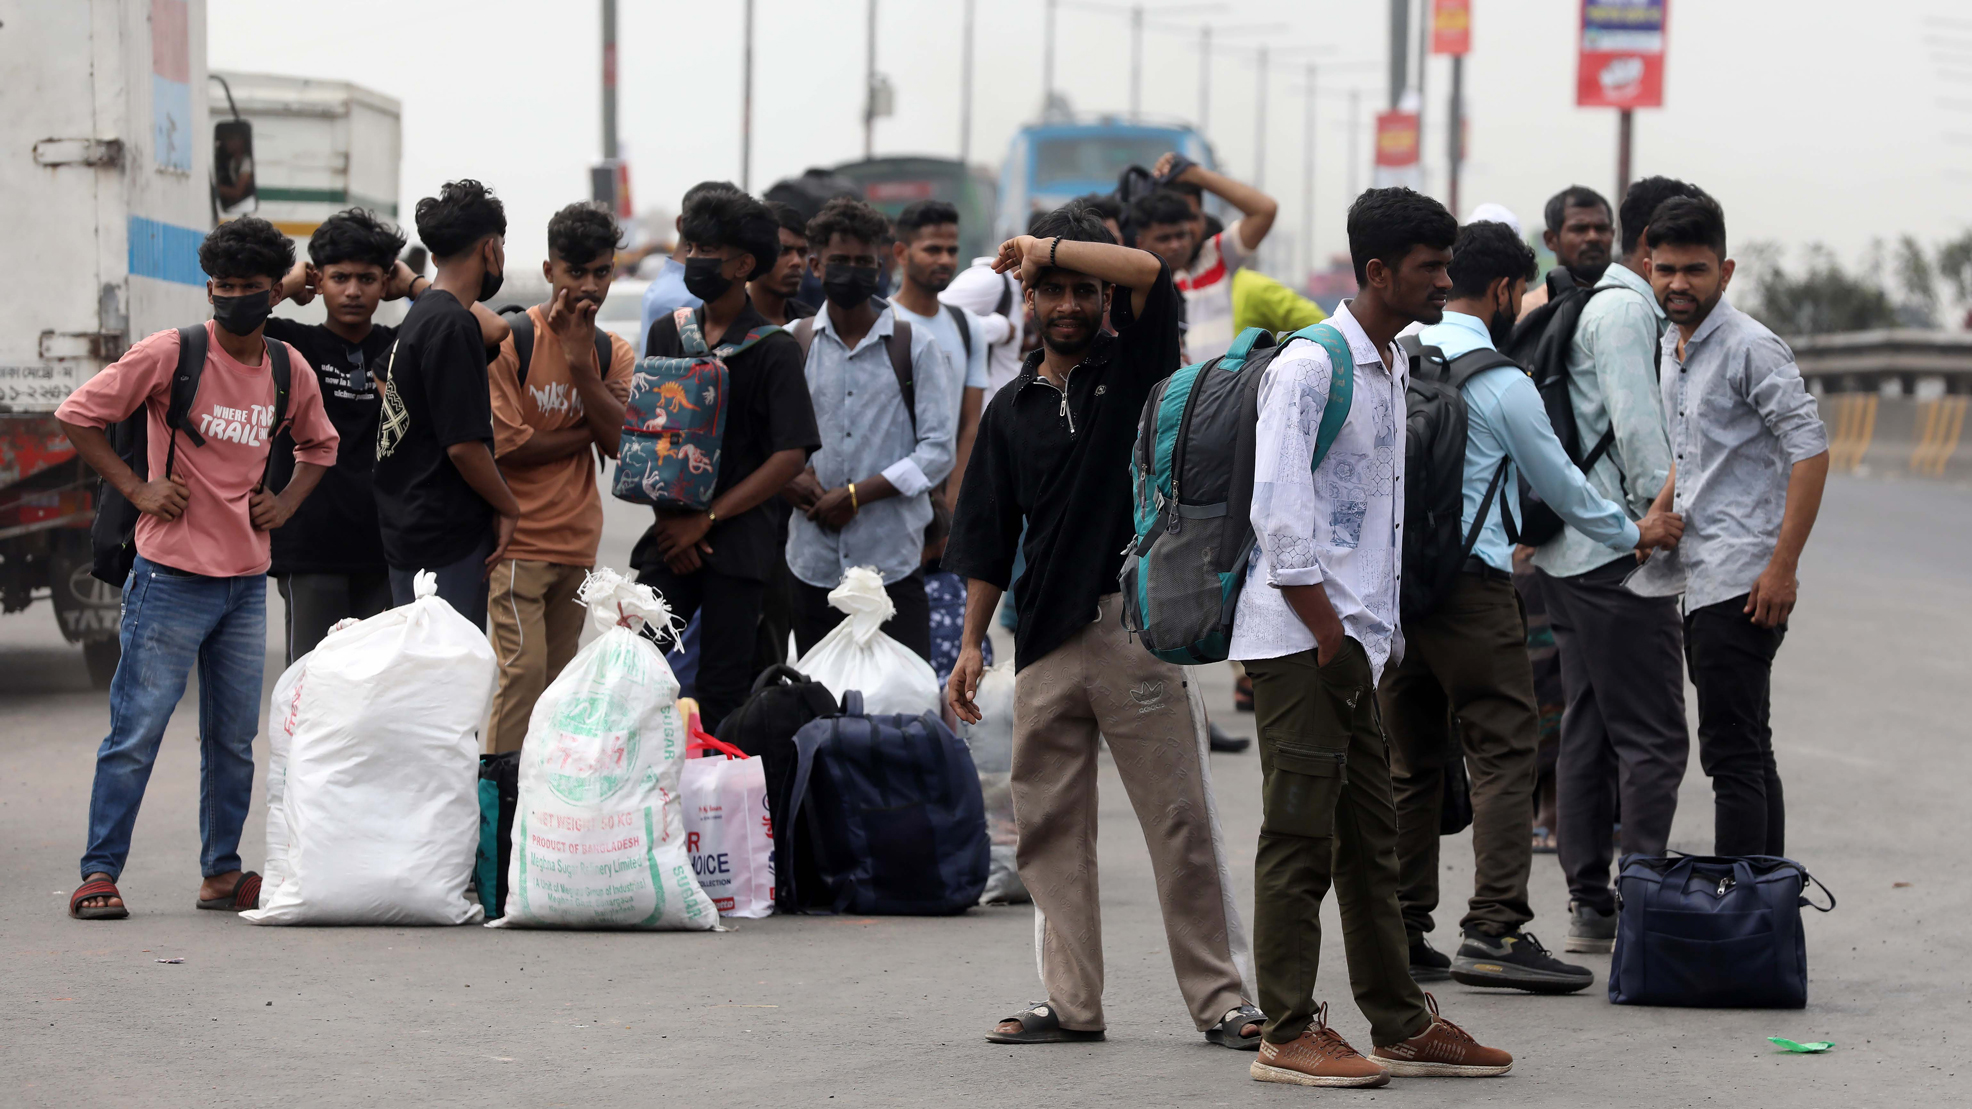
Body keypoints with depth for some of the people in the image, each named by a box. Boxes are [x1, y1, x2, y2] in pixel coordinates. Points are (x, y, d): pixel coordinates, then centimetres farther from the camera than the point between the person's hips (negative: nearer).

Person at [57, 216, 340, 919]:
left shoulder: (290, 369, 7)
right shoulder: (171, 353, -8)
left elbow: (319, 445, 25)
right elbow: (77, 414, -5)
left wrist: (286, 502, 8)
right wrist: (136, 488, -9)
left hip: (248, 580, 5)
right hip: (173, 576, -5)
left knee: (235, 740, 10)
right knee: (137, 730, -4)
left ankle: (222, 873, 19)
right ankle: (99, 873, 1)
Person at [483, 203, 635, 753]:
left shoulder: (613, 353, 10)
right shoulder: (510, 340, -7)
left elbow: (624, 440, -5)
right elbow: (508, 444, -13)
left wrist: (580, 359, -12)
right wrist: (586, 431, -4)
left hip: (579, 541, 6)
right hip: (518, 538, -6)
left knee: (558, 682, 6)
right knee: (524, 671, -14)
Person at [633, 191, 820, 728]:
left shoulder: (773, 349, -4)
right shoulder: (667, 333, 10)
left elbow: (789, 458, -9)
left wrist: (705, 520, -11)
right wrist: (669, 516, -2)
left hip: (739, 544, -4)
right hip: (671, 534, 4)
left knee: (723, 689, -2)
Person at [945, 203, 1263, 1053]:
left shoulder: (1134, 370, 5)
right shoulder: (1011, 409, 14)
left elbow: (1149, 271, -14)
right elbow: (988, 539, 15)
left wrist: (1047, 245, -9)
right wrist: (971, 643, 10)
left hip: (1137, 628, -4)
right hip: (1046, 639, 4)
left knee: (1181, 819, -3)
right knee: (1049, 825, 4)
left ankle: (1221, 998, 0)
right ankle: (1071, 1002, 11)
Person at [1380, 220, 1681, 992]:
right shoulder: (1501, 383, -9)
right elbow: (1561, 484, 2)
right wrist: (1634, 535, 18)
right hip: (1470, 587, -7)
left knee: (1411, 763, 12)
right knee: (1504, 754, -5)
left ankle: (1400, 933, 12)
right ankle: (1496, 928, -14)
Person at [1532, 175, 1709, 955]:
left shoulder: (1598, 305, 20)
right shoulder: (1625, 309, -11)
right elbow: (1636, 426, -19)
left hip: (1570, 552, 11)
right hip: (1617, 551, -11)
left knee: (1589, 729, 11)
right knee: (1652, 737, -9)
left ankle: (1589, 905, 14)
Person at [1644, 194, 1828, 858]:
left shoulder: (1751, 348, -13)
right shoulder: (1673, 348, 15)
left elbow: (1810, 450, -18)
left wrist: (1783, 565, -21)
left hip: (1742, 581, -9)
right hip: (1700, 579, 9)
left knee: (1731, 753, -11)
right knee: (1749, 751, 12)